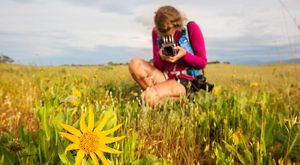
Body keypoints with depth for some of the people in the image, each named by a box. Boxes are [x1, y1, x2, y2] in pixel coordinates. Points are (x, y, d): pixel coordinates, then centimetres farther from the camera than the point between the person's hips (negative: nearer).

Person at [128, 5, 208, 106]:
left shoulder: (191, 28, -8)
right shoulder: (156, 32, 2)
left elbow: (202, 63, -5)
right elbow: (157, 66, 5)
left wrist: (185, 54, -23)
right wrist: (161, 57, -18)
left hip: (185, 81, -5)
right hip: (164, 77, 5)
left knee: (149, 96, -29)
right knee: (135, 64, -19)